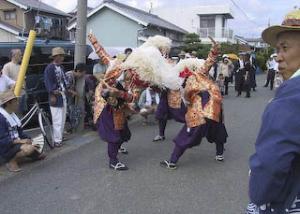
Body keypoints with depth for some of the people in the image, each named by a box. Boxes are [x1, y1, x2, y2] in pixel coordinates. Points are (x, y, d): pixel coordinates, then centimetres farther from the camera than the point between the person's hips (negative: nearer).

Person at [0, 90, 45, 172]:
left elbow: (19, 132, 11)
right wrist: (20, 141, -29)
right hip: (7, 149, -8)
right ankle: (11, 161, -12)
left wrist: (28, 139, -5)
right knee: (28, 148, -31)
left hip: (16, 143, 8)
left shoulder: (12, 115, 8)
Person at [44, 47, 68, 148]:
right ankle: (57, 140, 1)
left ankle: (59, 137, 26)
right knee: (57, 120, -7)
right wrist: (52, 94, -20)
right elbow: (48, 82, -16)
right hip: (56, 96, -9)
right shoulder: (49, 68, -12)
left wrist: (66, 89, 9)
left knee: (63, 119, 15)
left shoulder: (61, 67, 13)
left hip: (63, 95, 9)